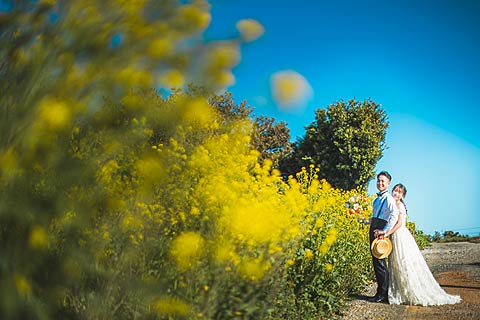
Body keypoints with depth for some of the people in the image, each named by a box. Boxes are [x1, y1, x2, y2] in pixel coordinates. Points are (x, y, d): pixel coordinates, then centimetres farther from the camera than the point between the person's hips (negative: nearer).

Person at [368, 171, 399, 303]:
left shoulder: (388, 199, -9)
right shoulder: (377, 199, 18)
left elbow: (394, 216, -23)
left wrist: (385, 231, -22)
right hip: (373, 229, 9)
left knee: (379, 262, -8)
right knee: (376, 261, 11)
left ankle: (383, 294, 0)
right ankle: (381, 292, 19)